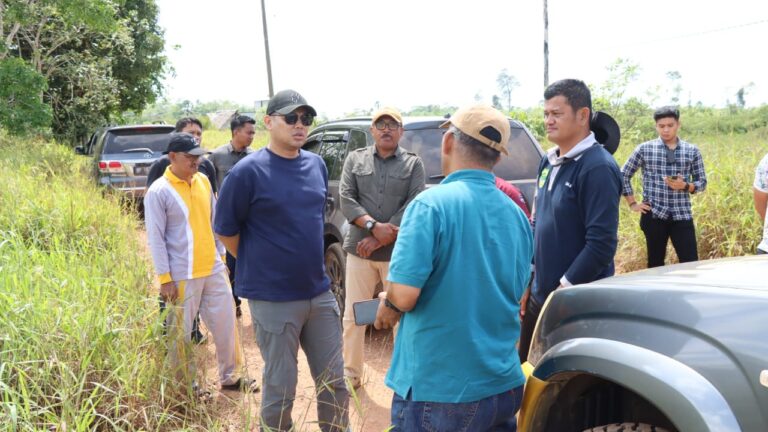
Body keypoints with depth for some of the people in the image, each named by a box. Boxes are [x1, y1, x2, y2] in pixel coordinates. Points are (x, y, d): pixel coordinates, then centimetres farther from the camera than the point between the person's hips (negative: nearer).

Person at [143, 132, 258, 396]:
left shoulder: (203, 181, 7)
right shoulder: (159, 192, -12)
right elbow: (155, 238, -12)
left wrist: (222, 256, 16)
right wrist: (165, 278, -14)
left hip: (213, 269, 6)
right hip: (182, 275, -6)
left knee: (226, 322, 12)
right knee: (181, 332, 6)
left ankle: (231, 376, 26)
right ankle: (186, 385, 22)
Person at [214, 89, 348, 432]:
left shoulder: (317, 165, 5)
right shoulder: (248, 171, -12)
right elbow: (225, 230, -5)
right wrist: (259, 266, 2)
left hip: (320, 293, 6)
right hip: (273, 299, -5)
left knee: (334, 383, 14)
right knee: (280, 388, 7)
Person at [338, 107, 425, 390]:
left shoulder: (414, 163, 4)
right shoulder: (355, 159, 8)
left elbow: (415, 206, -7)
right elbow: (346, 199, -1)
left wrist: (380, 238, -13)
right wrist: (373, 225, -17)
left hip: (399, 252, -1)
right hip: (359, 250, 2)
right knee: (353, 316, 8)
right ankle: (351, 373, 23)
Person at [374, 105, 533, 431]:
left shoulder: (431, 204, -17)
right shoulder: (516, 214, 3)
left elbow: (403, 296, -22)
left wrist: (385, 312, 1)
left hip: (438, 391, -5)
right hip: (504, 385, 6)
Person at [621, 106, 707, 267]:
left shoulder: (692, 151, 4)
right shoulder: (644, 149, 0)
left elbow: (702, 182, 9)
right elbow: (624, 175, 8)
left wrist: (684, 185, -12)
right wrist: (632, 203, 4)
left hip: (682, 216, 1)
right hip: (654, 215, -1)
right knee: (656, 264, 8)